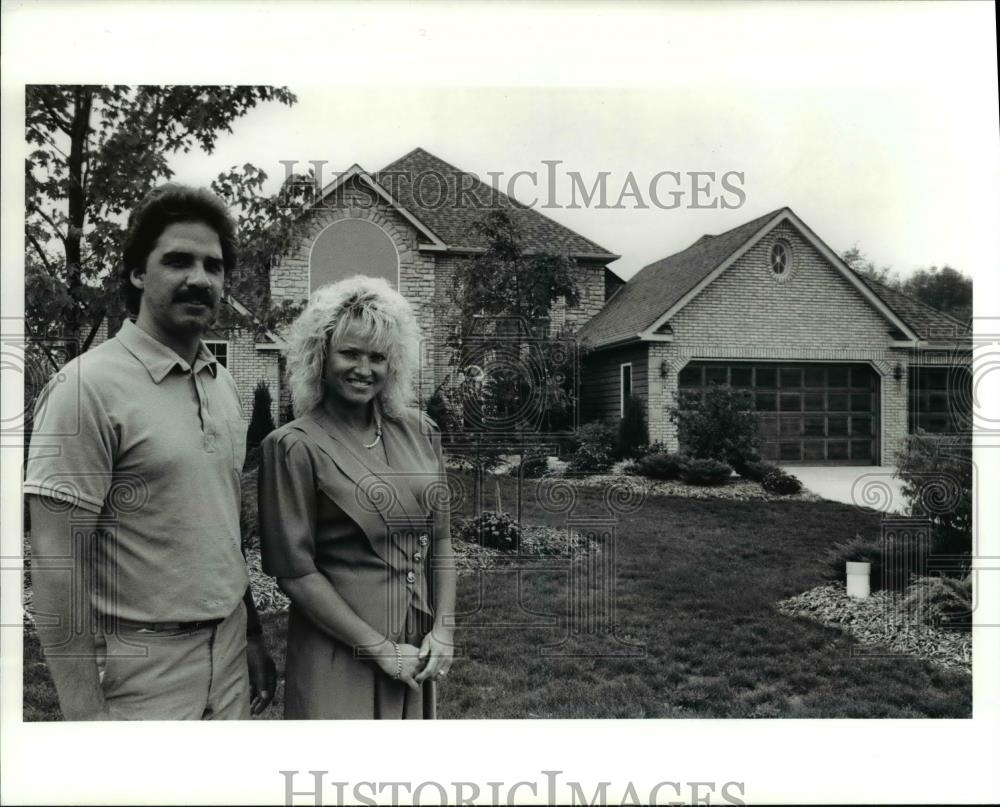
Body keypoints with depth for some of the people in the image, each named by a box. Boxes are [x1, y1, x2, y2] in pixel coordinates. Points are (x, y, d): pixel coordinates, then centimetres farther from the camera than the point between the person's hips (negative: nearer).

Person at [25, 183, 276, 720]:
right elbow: (56, 565, -16)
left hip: (228, 657, 7)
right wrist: (85, 710, -15)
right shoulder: (89, 385, -16)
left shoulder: (222, 384, 5)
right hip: (140, 674, -6)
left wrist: (253, 635, 13)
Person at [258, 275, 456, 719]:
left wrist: (444, 628, -2)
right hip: (340, 653, -5)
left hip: (418, 654, 5)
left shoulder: (420, 431, 3)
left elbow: (440, 538, 8)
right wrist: (379, 648, -12)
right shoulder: (294, 446, -12)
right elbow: (295, 570, -12)